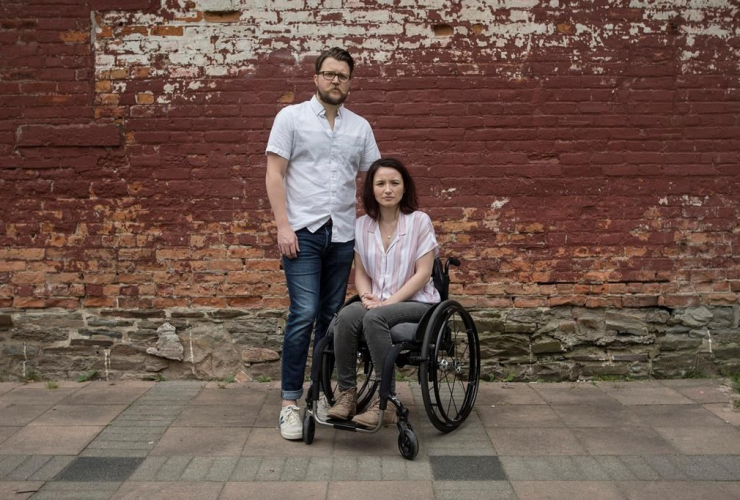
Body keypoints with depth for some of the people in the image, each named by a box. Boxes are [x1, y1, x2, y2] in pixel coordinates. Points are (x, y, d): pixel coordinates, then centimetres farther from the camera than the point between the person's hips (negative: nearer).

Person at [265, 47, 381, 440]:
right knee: (304, 314, -12)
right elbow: (274, 175, -3)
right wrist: (283, 226, -12)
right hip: (303, 231, -4)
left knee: (332, 316, 8)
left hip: (343, 234, 4)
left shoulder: (360, 127, 13)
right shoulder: (291, 117, 3)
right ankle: (290, 402, -4)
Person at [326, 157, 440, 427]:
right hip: (378, 303, 4)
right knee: (346, 317, -30)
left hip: (416, 302, -3)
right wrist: (368, 297, -10)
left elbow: (422, 274, -8)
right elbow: (360, 272, 11)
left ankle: (385, 402, -28)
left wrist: (388, 302, -17)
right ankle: (347, 393, -20)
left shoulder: (419, 221, -4)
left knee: (374, 318, -35)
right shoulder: (362, 225, 8)